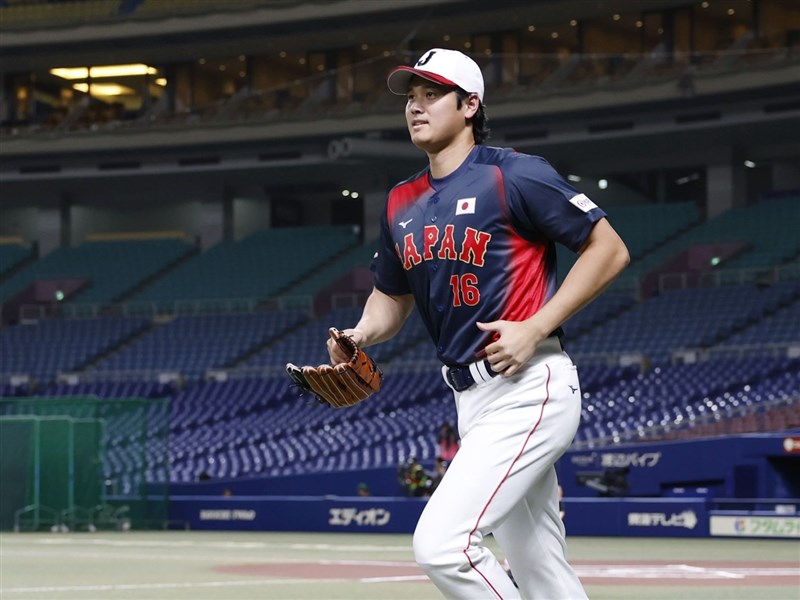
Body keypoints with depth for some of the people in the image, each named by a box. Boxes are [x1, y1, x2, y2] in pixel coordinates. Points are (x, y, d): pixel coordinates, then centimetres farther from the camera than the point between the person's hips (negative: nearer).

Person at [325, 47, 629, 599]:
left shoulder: (514, 176, -9)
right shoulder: (402, 203, 13)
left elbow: (609, 250, -8)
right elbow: (392, 297, 24)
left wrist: (535, 329, -16)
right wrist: (360, 335, 1)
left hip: (527, 388, -8)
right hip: (471, 399, 8)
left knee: (441, 542, -21)